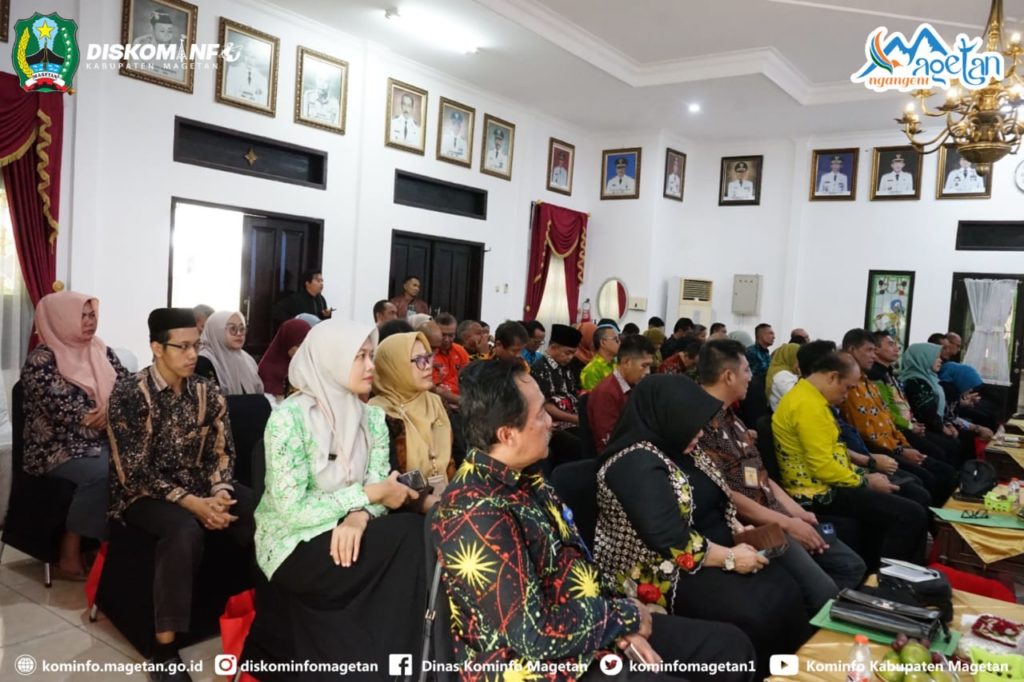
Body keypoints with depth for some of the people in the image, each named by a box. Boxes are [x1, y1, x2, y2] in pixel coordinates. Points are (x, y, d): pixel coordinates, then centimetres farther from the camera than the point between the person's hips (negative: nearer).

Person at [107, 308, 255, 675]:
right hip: (143, 493, -4)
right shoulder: (129, 394, -14)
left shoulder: (208, 393, 1)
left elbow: (222, 453, 3)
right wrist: (193, 503, -26)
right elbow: (134, 471, -18)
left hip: (199, 486, 5)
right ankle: (165, 646, -26)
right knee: (185, 530, -37)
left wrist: (219, 494, -18)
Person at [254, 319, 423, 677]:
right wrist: (368, 494, -20)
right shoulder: (288, 417, -16)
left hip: (345, 534, 6)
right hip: (294, 546, -6)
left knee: (416, 531, -23)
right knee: (409, 535, -24)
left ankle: (388, 662, -6)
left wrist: (359, 515, -25)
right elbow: (291, 508, -20)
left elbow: (379, 488, -2)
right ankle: (372, 660, -6)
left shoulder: (372, 416, 4)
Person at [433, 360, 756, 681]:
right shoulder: (478, 515, -27)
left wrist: (619, 621, -4)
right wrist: (624, 614, -13)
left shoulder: (523, 477, 2)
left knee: (731, 644, 9)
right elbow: (535, 636, -26)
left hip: (592, 627, 9)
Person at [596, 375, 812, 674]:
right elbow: (672, 543, -27)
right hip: (667, 572, -9)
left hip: (714, 551, 9)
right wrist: (730, 557, -18)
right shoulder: (637, 465, -23)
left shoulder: (679, 447, 7)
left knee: (785, 590, -7)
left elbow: (715, 499, 19)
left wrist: (740, 530, 3)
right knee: (755, 614, -23)